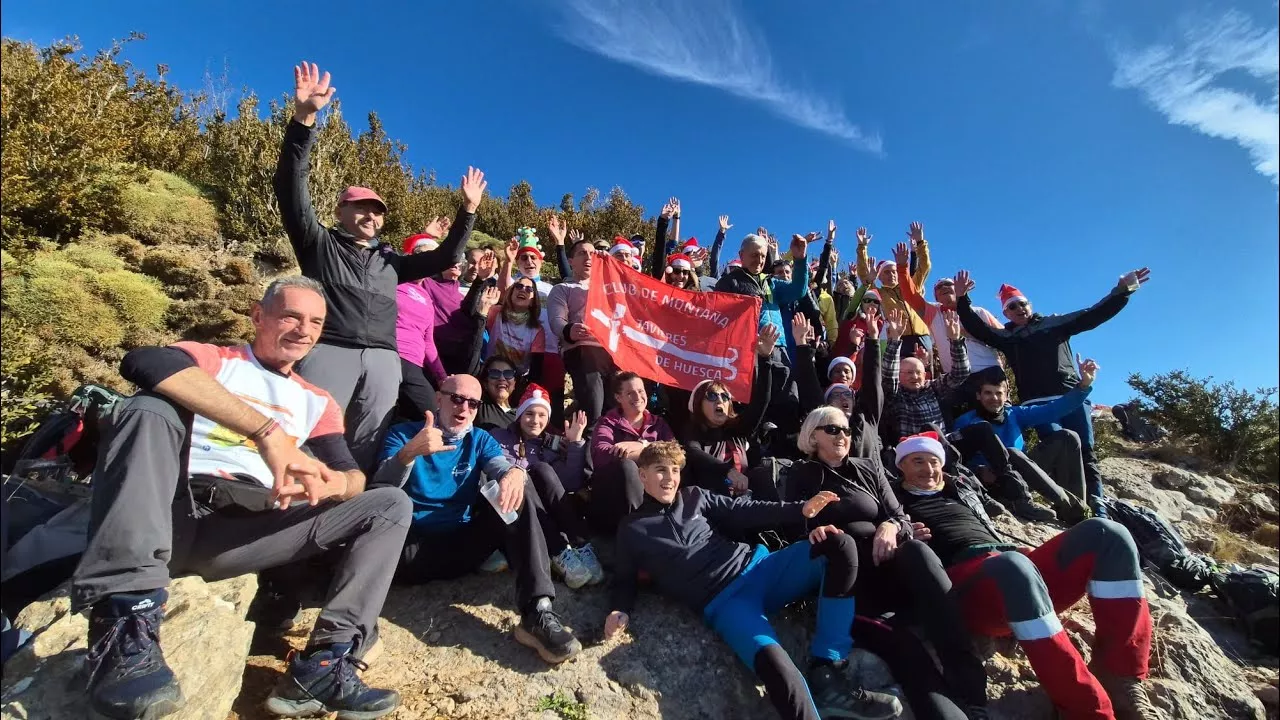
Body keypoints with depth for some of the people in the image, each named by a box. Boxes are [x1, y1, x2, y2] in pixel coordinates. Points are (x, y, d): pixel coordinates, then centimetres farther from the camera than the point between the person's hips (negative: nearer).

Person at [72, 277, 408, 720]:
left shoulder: (316, 403, 20)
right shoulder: (212, 360, 10)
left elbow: (354, 477, 8)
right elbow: (144, 362, -16)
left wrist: (326, 484, -20)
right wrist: (268, 431, -27)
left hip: (245, 533, 3)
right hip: (171, 514, -3)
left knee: (391, 505, -8)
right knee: (152, 407, -26)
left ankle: (322, 667, -23)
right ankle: (125, 628, -34)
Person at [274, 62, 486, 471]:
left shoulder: (389, 261, 28)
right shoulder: (319, 243, 17)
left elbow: (443, 258, 29)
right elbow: (289, 187, 6)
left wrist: (468, 211, 22)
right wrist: (304, 118, -4)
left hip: (383, 360, 4)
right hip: (329, 350, -4)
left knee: (365, 449, -2)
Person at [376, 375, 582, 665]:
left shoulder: (480, 439, 13)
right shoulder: (403, 433, 4)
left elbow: (503, 467, -7)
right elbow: (382, 488, -12)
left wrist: (515, 473, -33)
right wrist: (409, 453, -33)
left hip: (463, 543, 3)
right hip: (414, 547, -3)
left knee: (518, 490, -21)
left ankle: (538, 612, -33)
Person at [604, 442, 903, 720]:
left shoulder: (694, 497, 16)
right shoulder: (631, 529, 9)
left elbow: (743, 512, 14)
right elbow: (625, 580, 13)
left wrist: (800, 511, 3)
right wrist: (620, 610, -10)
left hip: (756, 566, 5)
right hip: (724, 602, -5)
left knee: (841, 545, -16)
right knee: (773, 660, -37)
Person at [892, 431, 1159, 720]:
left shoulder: (960, 490, 32)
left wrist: (1022, 551, 15)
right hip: (962, 580, -7)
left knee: (1106, 534, -13)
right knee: (1015, 567, -42)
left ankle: (1120, 676, -17)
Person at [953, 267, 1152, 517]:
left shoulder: (1055, 323, 18)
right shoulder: (1006, 336, 14)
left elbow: (1092, 315, 14)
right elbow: (975, 328, 3)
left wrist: (1123, 290, 5)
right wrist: (962, 299, -10)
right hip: (1038, 403, -1)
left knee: (1086, 451, -2)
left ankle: (1098, 508, -1)